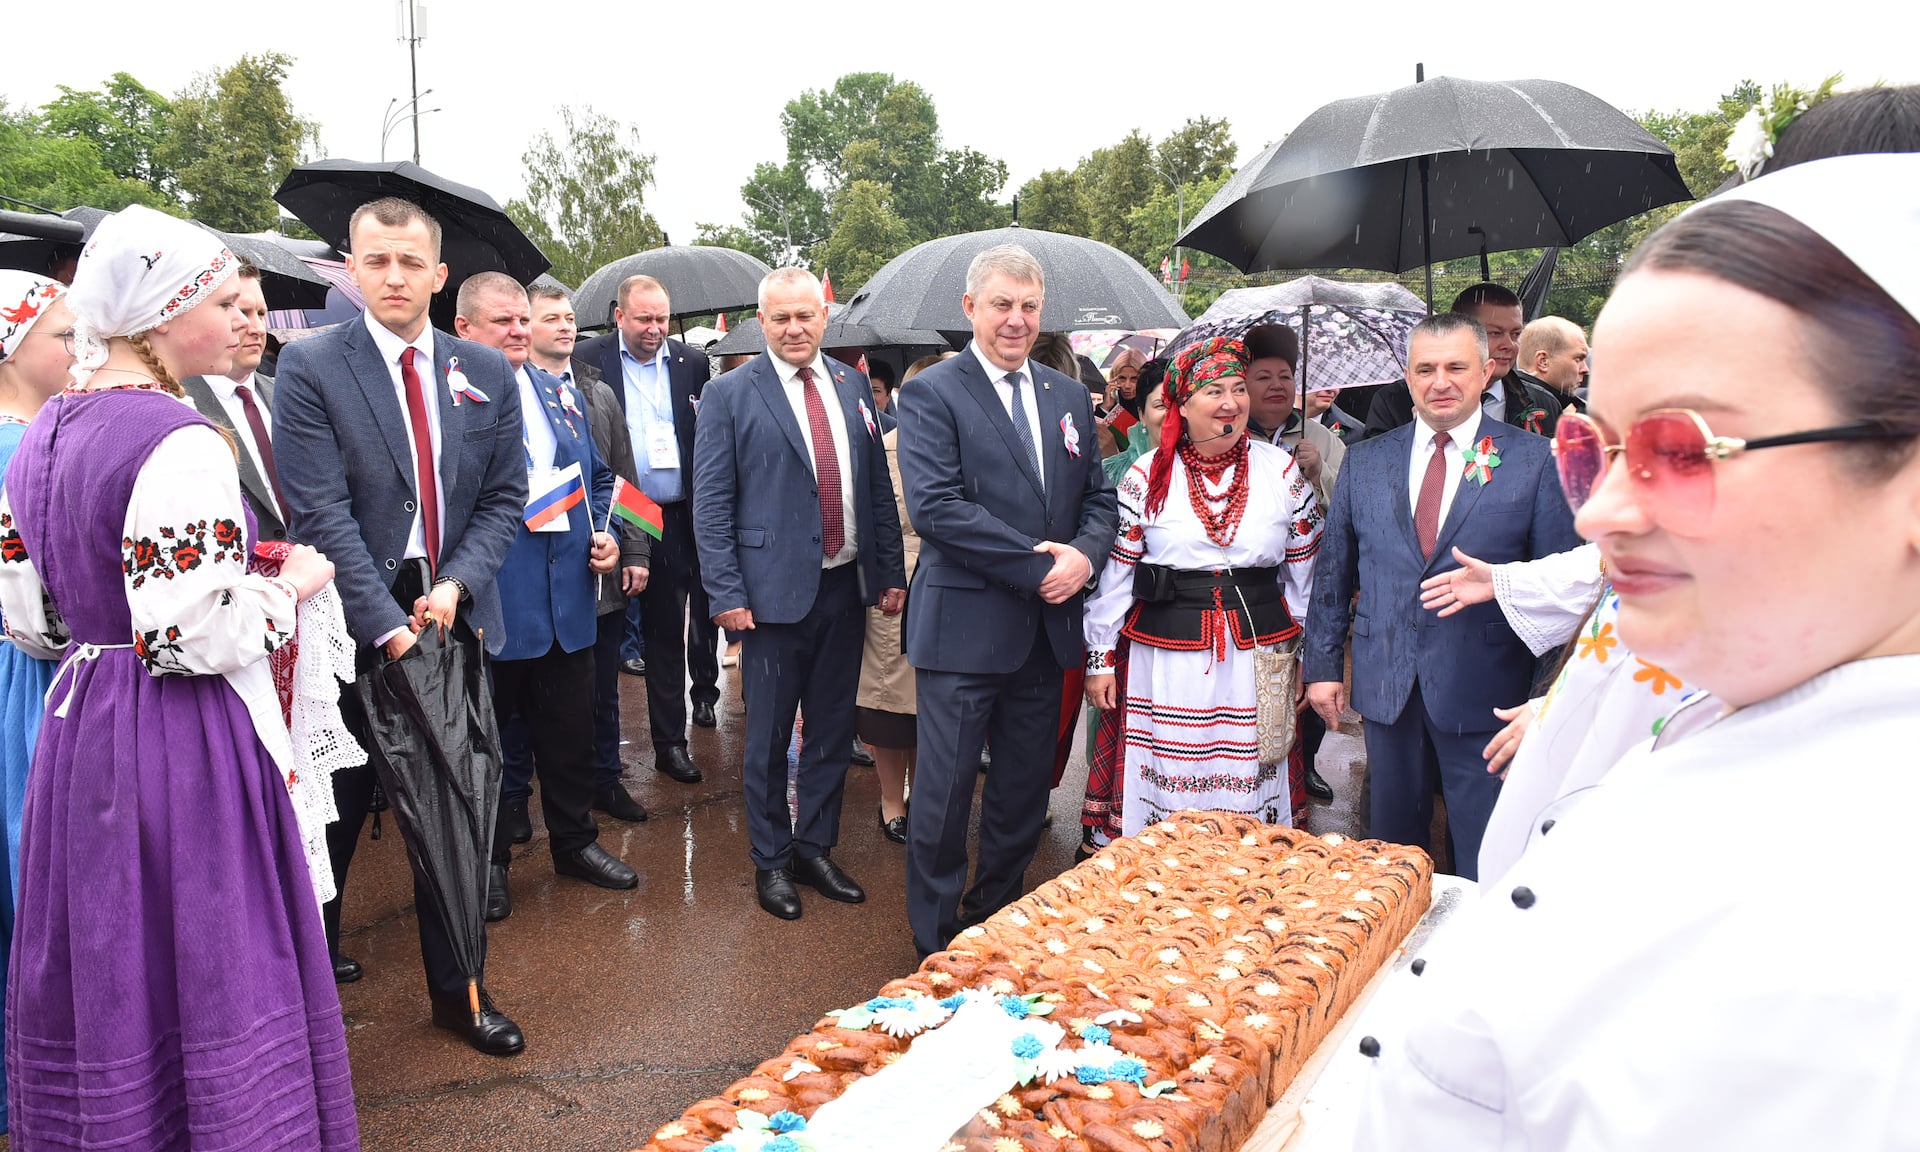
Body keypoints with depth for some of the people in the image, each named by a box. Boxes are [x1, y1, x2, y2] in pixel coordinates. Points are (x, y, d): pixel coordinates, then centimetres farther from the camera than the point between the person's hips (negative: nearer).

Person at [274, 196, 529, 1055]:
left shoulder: (485, 372, 6)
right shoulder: (309, 368, -5)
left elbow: (504, 495, 6)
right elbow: (321, 513, -12)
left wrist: (456, 585, -9)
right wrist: (388, 624, -17)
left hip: (454, 616, 3)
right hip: (356, 624, -3)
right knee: (334, 813, 11)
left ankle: (455, 987, 27)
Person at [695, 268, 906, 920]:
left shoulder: (852, 386, 9)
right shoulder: (729, 395, -4)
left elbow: (879, 487, 11)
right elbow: (711, 502, -6)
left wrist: (891, 573, 7)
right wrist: (726, 593, -12)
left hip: (845, 586, 4)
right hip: (776, 590, -4)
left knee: (833, 731, 14)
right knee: (769, 737, 8)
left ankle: (815, 848, 31)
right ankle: (770, 861, 26)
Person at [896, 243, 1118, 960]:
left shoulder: (1069, 396, 13)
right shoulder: (930, 394, -6)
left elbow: (1099, 497, 13)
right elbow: (935, 507, -17)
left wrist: (1083, 554, -10)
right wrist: (1035, 563, -18)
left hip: (1047, 625, 6)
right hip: (964, 627, -6)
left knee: (1026, 787, 16)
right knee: (945, 792, 3)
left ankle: (999, 920, 36)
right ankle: (936, 943, 22)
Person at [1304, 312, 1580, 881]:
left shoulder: (1535, 461, -2)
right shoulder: (1364, 460, 7)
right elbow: (1333, 571, 11)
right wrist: (1323, 664, 8)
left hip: (1483, 690, -3)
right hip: (1386, 685, 3)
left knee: (1484, 867, 6)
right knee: (1390, 850, 16)